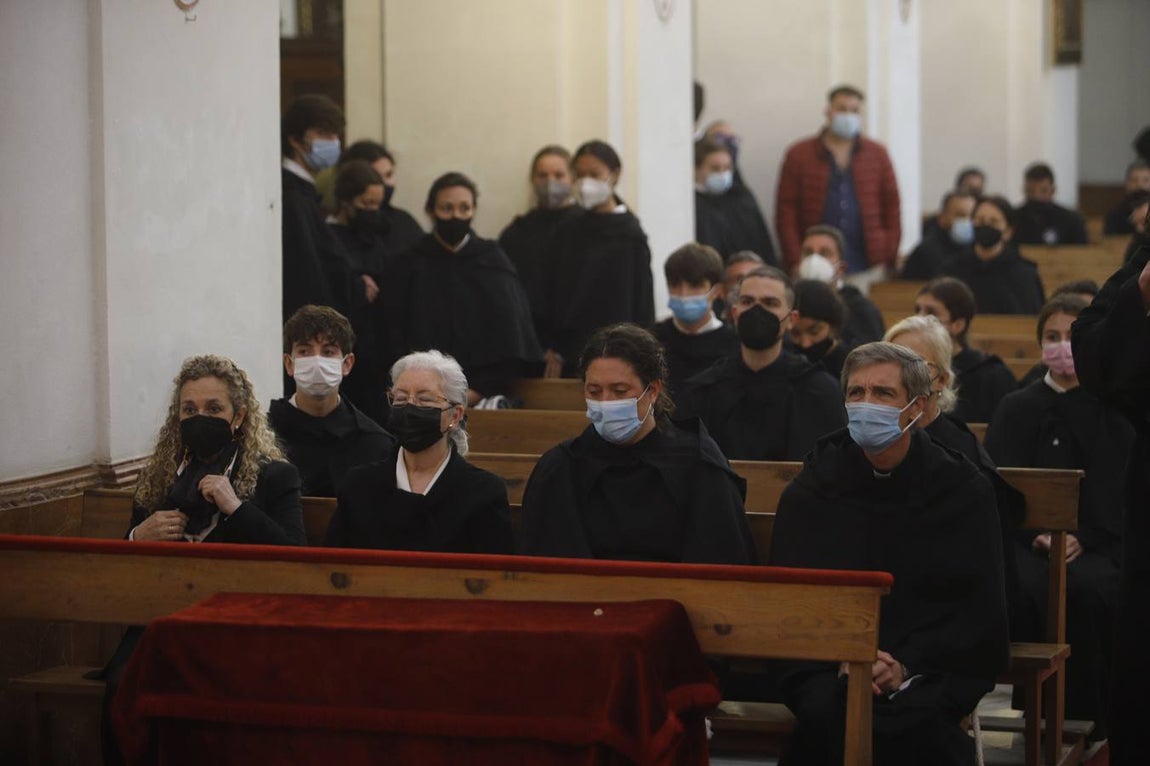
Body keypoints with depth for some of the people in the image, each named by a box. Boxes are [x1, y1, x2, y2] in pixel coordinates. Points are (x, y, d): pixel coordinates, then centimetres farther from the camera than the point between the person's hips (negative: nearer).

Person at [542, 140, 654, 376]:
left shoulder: (630, 235, -3)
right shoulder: (567, 232, 11)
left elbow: (642, 303, -3)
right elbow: (555, 294, 13)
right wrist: (554, 350, 6)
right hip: (568, 355, 4)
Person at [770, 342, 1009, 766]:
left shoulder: (964, 488, 6)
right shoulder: (809, 491, 10)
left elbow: (981, 614, 2)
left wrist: (906, 666, -15)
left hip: (935, 663, -1)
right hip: (829, 661, 1)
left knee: (914, 718, -34)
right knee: (826, 711, -33)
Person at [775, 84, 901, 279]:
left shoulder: (877, 155, 12)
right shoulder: (799, 155, 6)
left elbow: (891, 209, 12)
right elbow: (786, 212, 3)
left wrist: (888, 260, 3)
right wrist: (796, 264, -6)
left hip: (868, 266, 2)